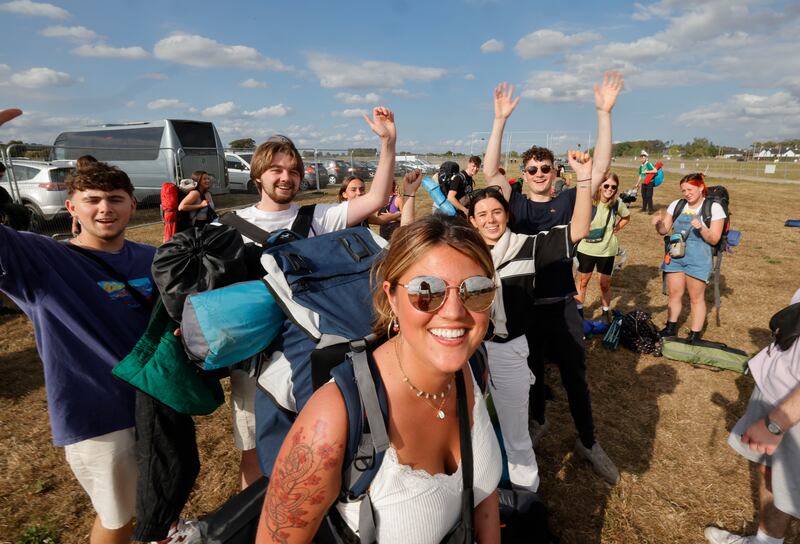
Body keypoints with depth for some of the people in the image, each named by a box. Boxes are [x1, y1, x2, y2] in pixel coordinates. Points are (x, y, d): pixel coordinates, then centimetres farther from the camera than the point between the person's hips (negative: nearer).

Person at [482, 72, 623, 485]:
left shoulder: (568, 201, -2)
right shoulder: (516, 205, -2)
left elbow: (600, 167, -11)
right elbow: (490, 172, -13)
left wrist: (604, 112, -18)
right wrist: (500, 119, -18)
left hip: (563, 305, 0)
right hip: (525, 305, 0)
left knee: (575, 377, 13)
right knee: (532, 371, 20)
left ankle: (588, 443, 31)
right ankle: (537, 421, 44)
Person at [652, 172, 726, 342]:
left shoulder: (714, 208, -6)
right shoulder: (676, 204, 4)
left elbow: (714, 240, -7)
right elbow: (664, 231, 7)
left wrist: (701, 228, -25)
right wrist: (658, 223, -14)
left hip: (698, 258, -3)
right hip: (675, 255, 4)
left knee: (696, 297, 4)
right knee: (674, 293, 11)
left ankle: (695, 335, 13)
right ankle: (670, 328, 26)